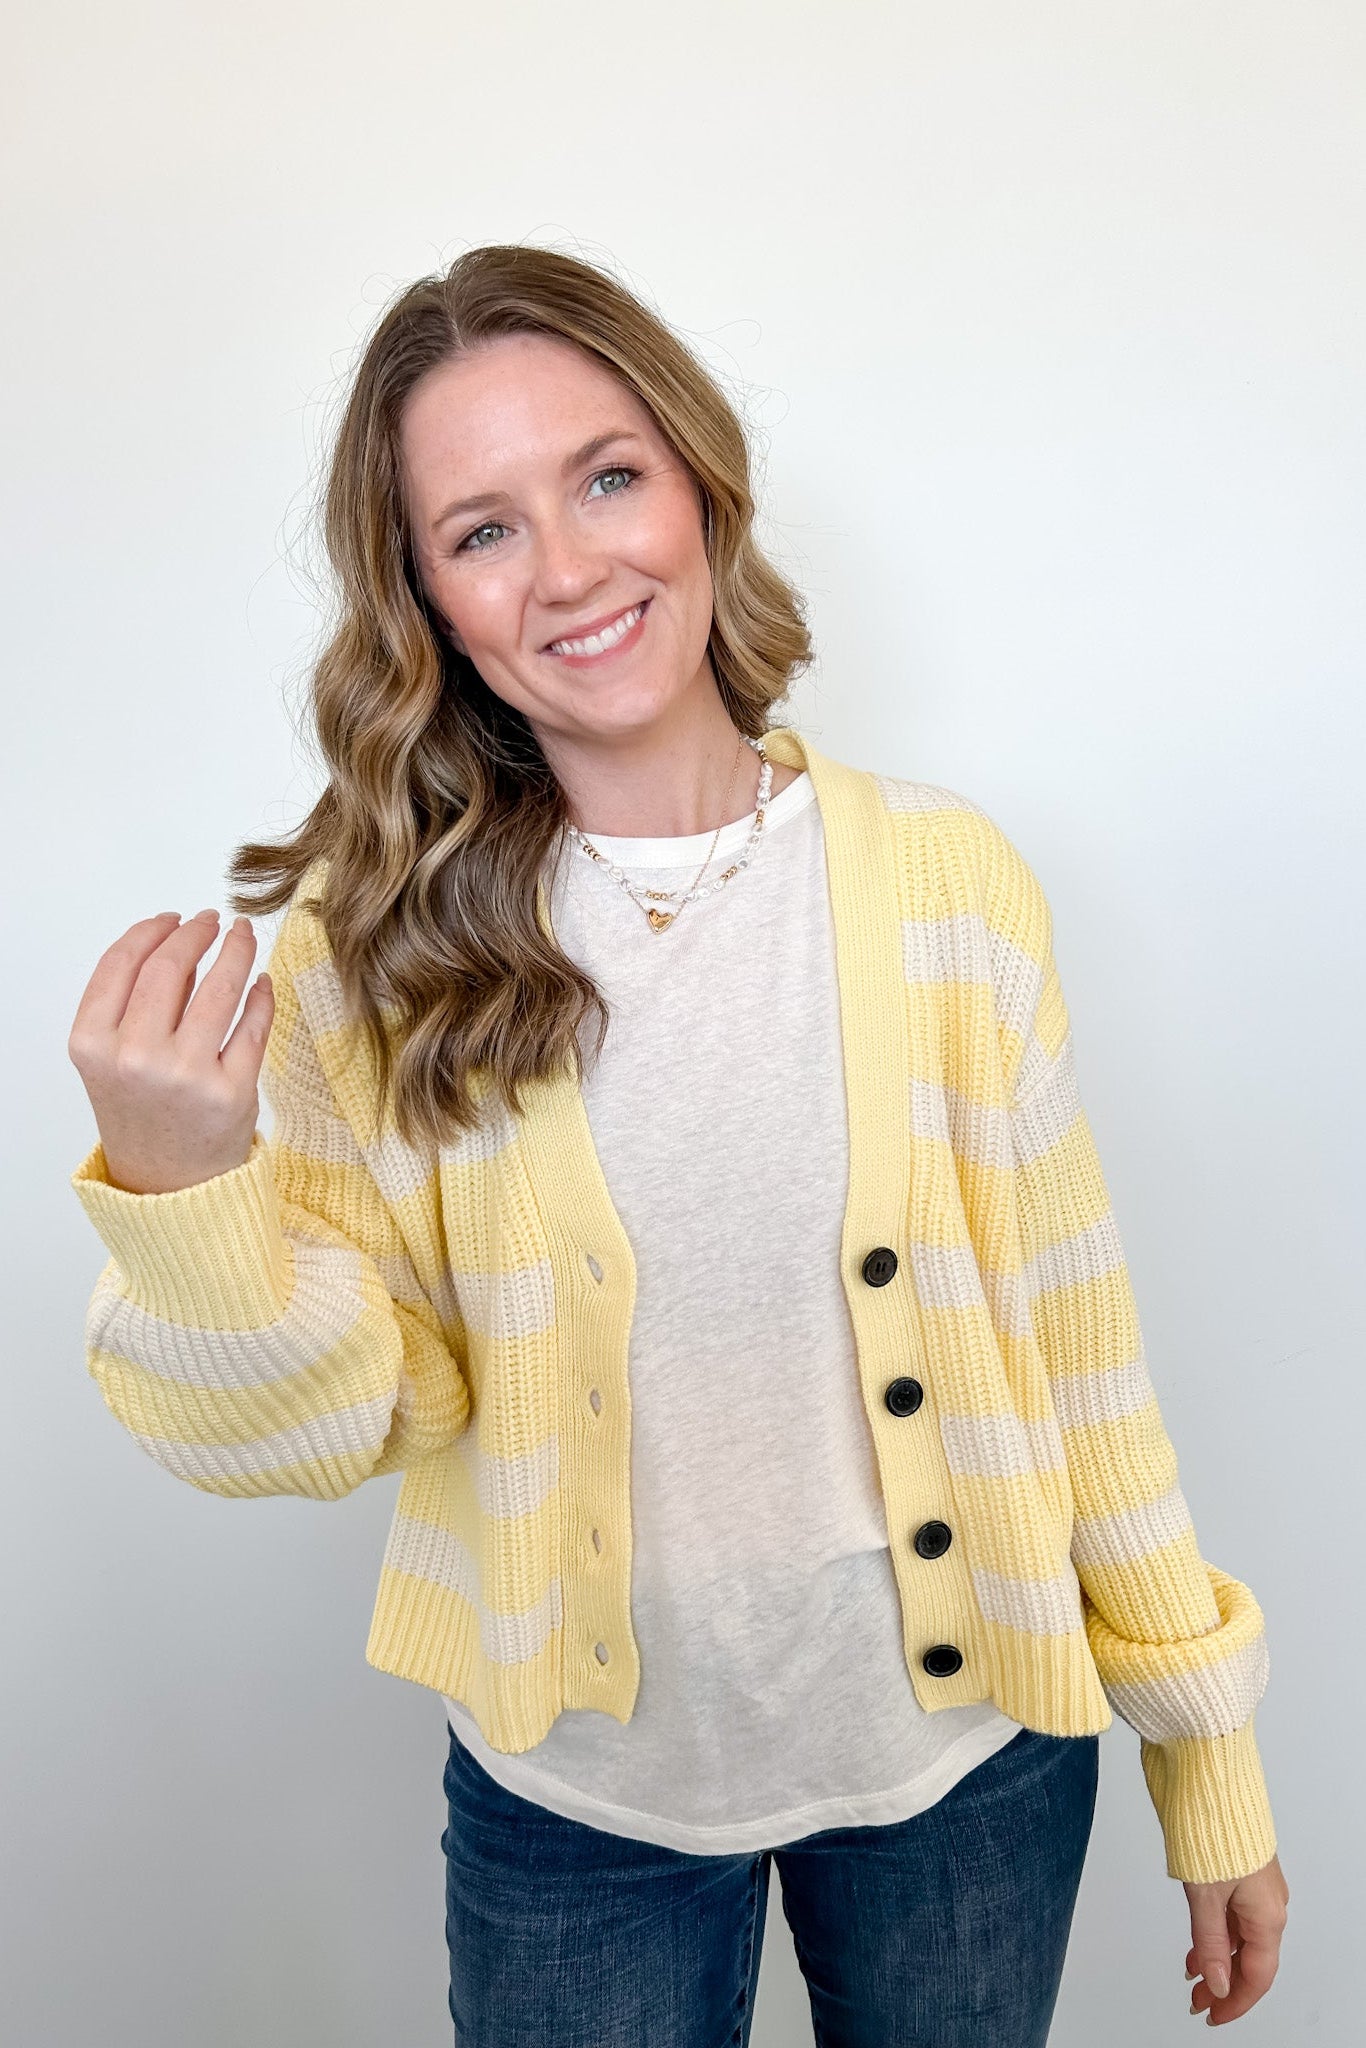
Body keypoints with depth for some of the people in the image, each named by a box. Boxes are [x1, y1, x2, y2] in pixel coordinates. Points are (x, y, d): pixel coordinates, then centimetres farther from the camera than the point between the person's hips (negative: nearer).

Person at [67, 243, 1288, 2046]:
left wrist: (1211, 1755, 2)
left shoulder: (945, 876, -11)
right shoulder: (374, 950, -12)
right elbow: (343, 1420, -12)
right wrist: (182, 1183, -31)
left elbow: (1069, 1329, -5)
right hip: (575, 1797, 0)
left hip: (967, 1758, 1)